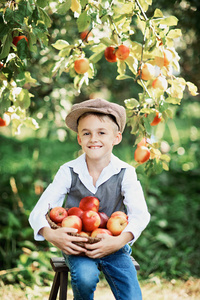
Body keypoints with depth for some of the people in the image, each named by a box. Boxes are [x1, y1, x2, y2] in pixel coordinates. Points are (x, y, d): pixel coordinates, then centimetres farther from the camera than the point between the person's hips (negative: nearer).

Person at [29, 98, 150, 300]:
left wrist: (120, 240, -37)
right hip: (76, 245, 0)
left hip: (114, 246, 0)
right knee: (85, 277, -29)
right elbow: (39, 211, -10)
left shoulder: (125, 173, -7)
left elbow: (140, 214, -18)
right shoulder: (68, 172, -6)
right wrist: (49, 234, -33)